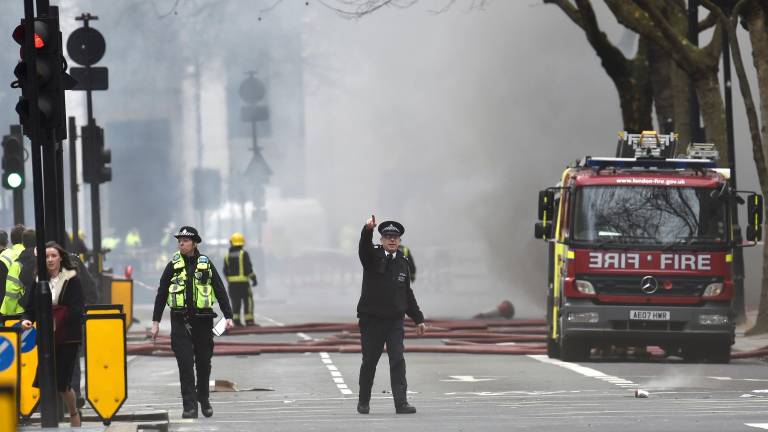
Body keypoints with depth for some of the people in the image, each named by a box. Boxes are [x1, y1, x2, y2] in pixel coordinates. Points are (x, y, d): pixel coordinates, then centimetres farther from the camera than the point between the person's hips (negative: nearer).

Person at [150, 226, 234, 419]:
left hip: (203, 319, 1)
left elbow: (220, 291, 6)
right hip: (180, 320, -1)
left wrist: (228, 317, -1)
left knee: (204, 362, 8)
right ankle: (190, 406, -9)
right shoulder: (173, 266, 5)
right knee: (185, 364, -8)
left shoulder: (206, 264, 5)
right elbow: (161, 294, 8)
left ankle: (203, 398, 27)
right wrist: (156, 321, 5)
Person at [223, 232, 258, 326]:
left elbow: (225, 271, 11)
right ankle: (249, 321, -5)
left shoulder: (227, 256, 8)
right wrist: (253, 279, -6)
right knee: (248, 301, 0)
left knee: (235, 302, 7)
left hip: (232, 283, 5)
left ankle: (236, 321, 3)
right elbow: (249, 268, -12)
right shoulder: (243, 254, -8)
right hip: (243, 281, -5)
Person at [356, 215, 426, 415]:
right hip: (371, 320, -3)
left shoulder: (402, 263, 12)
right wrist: (368, 230, -47)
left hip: (394, 321, 3)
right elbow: (364, 247, -26)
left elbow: (407, 294, 20)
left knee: (398, 360, -9)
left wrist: (418, 319, 20)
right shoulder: (373, 256, -1)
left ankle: (401, 402, -13)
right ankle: (363, 402, 22)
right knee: (369, 361, 6)